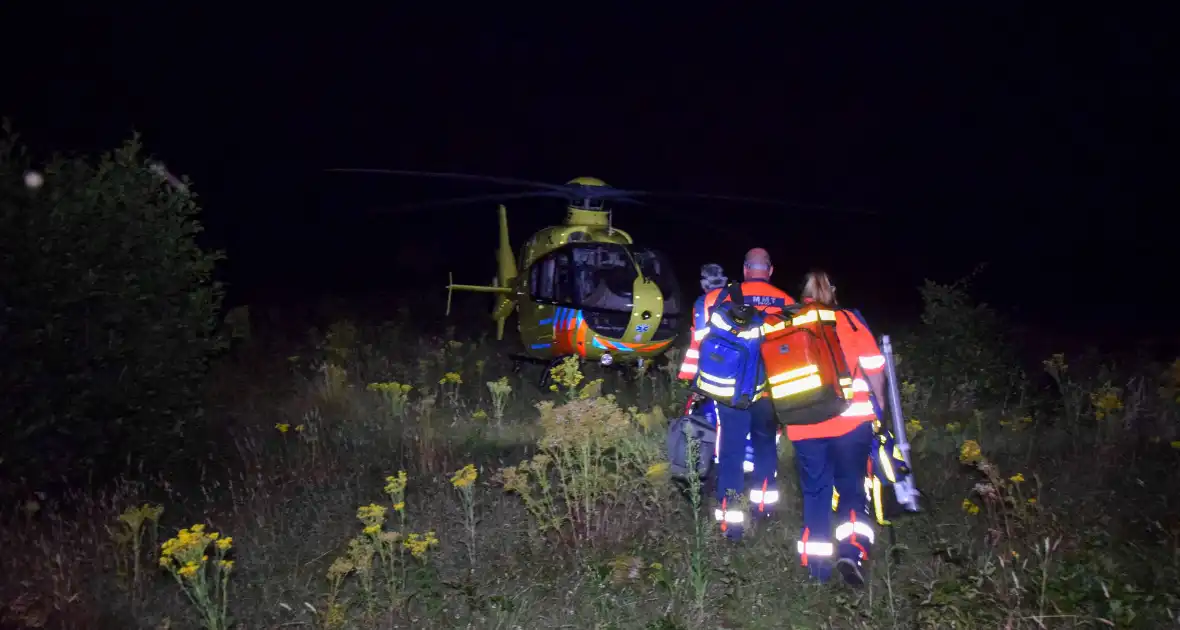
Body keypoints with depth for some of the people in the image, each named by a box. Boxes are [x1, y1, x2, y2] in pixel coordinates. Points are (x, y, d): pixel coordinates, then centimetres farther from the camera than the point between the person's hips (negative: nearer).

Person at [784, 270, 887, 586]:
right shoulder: (850, 320, 2)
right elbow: (874, 366, 0)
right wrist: (879, 401, 16)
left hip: (805, 425, 1)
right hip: (851, 421, -1)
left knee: (814, 491, 12)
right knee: (852, 487, 13)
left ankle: (817, 564, 13)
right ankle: (851, 550, -5)